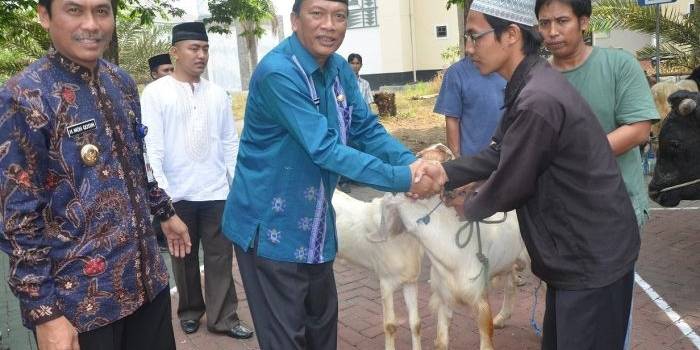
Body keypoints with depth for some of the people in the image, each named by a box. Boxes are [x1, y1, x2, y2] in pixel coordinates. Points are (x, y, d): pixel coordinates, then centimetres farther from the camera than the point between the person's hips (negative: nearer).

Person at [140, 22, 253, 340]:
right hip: (178, 193, -2)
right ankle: (190, 312, 34)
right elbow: (152, 146, -9)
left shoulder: (218, 94, 5)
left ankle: (223, 318, 19)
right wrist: (161, 190, -14)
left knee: (220, 256, 7)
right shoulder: (155, 93, -5)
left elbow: (231, 143, 8)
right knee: (184, 257, 15)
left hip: (216, 191, 2)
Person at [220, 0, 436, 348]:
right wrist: (403, 179, -27)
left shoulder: (340, 69, 2)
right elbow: (326, 150, -28)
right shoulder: (277, 72, -24)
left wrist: (413, 163, -15)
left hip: (314, 225, 8)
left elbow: (367, 130, 1)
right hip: (270, 227, -8)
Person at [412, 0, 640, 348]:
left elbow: (510, 185, -20)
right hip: (579, 251, 10)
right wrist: (446, 172, -7)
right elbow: (500, 153, 8)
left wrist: (468, 207, -1)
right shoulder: (530, 85, 3)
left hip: (593, 259, -9)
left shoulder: (538, 101, -29)